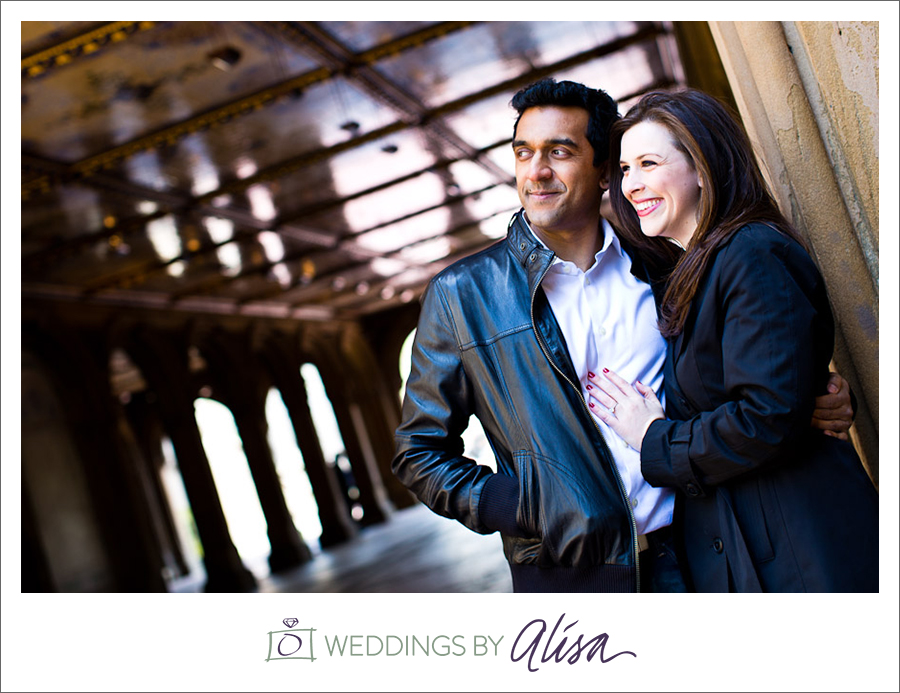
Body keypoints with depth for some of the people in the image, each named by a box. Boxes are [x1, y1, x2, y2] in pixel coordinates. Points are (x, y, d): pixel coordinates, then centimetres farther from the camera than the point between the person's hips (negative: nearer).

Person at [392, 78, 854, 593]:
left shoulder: (655, 265, 5)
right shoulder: (462, 294, -2)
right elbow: (419, 452, 1)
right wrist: (521, 510, -12)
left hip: (692, 555, 2)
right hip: (569, 575, -2)